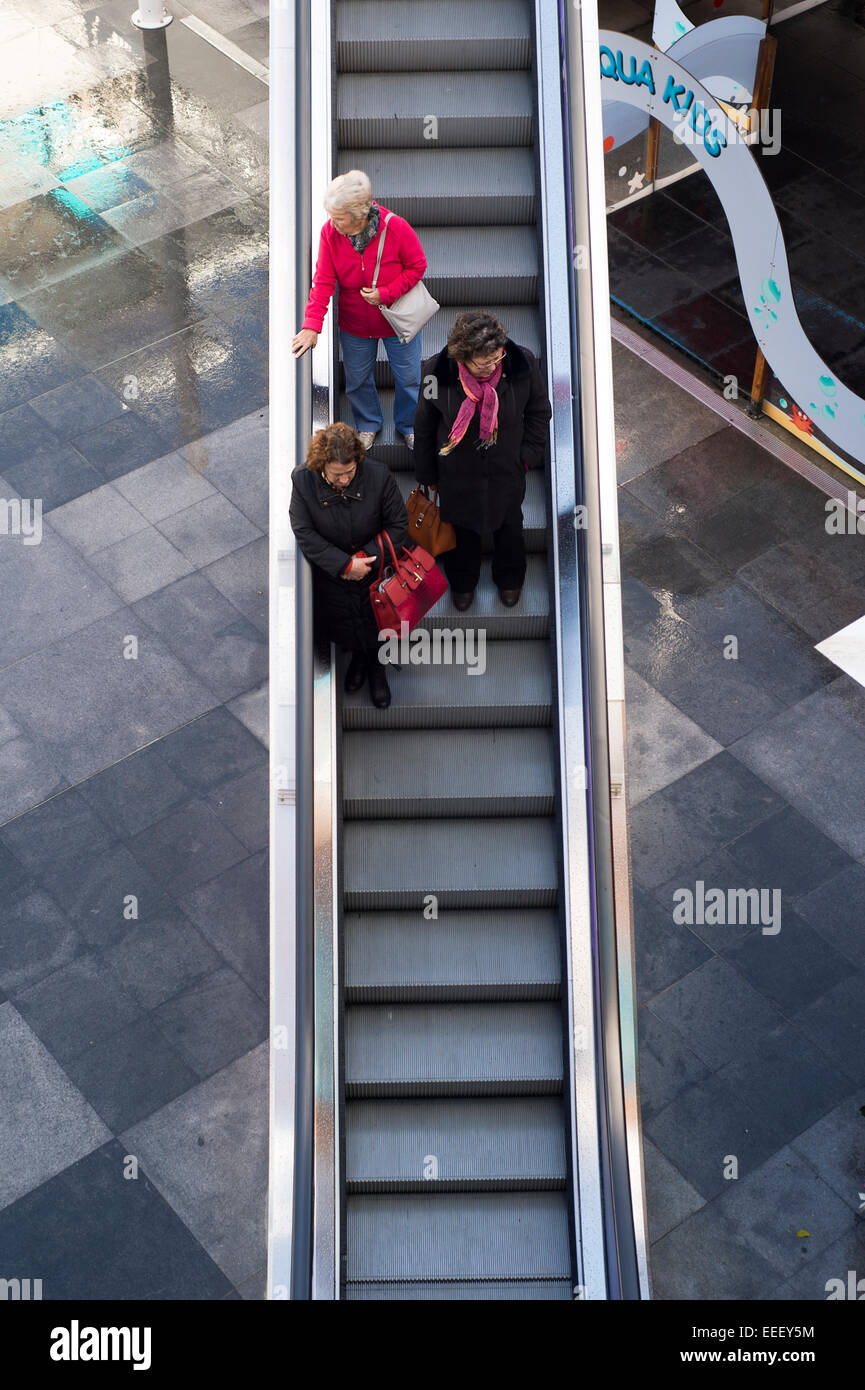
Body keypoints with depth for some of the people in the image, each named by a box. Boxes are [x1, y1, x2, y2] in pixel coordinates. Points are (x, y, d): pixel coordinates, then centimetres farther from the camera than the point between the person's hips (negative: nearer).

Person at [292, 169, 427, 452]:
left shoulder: (395, 227, -27)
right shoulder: (330, 232, -20)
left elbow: (417, 266, -12)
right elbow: (323, 281, -16)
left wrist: (385, 294, -24)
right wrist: (311, 325, -26)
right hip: (354, 323, 2)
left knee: (408, 377, 15)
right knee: (358, 378, 19)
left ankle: (408, 425, 44)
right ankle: (368, 425, 49)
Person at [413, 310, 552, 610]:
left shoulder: (522, 364, -26)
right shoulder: (437, 372, -28)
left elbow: (540, 411, -5)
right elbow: (424, 427, -9)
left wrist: (528, 454, -3)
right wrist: (427, 473, 1)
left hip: (507, 470, 1)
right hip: (457, 471, -1)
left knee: (509, 526, 27)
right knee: (462, 529, 25)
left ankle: (509, 580, 58)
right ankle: (462, 582, 55)